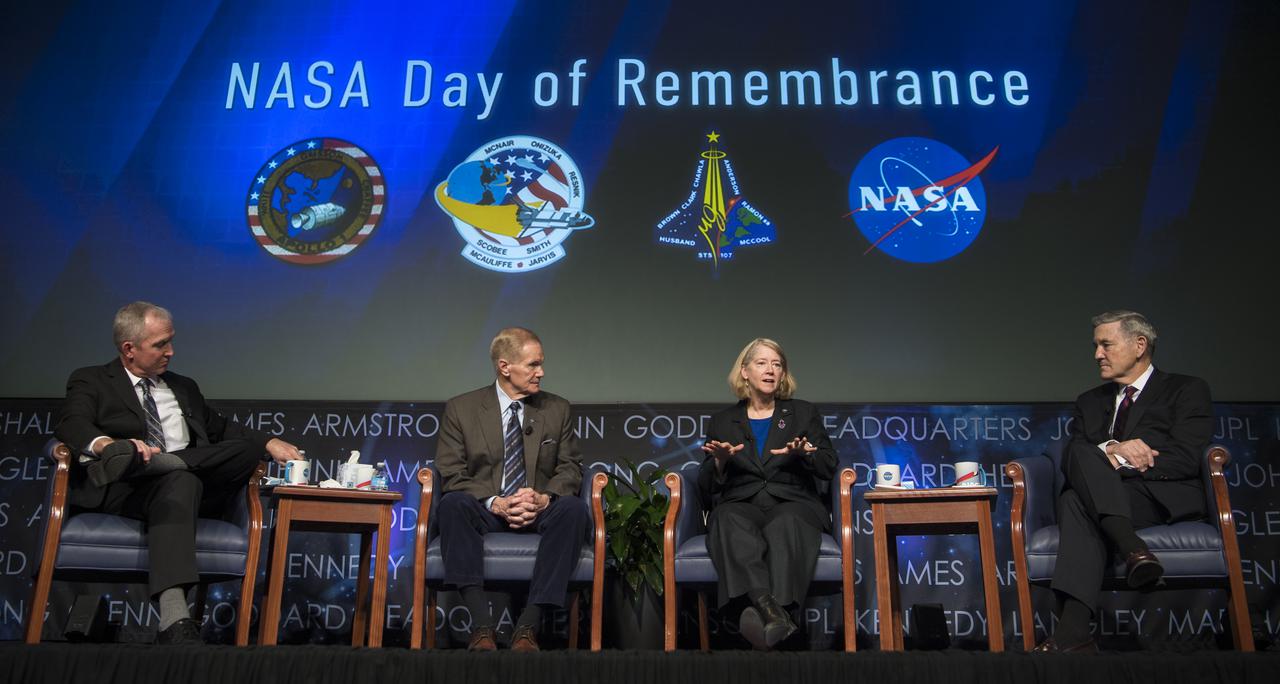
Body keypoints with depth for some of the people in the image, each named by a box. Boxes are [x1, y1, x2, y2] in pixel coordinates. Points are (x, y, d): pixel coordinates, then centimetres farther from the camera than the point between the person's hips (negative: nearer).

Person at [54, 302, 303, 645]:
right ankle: (175, 621, -53)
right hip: (123, 492, -4)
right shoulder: (91, 381, 13)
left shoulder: (184, 388, 29)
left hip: (193, 484, 4)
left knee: (250, 449, -23)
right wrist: (106, 443, -32)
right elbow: (72, 424, -6)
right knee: (181, 482, -39)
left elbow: (222, 429, 29)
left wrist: (269, 442, 7)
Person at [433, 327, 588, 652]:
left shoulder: (557, 409, 10)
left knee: (573, 506, -31)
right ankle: (481, 625, -34)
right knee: (452, 503, -33)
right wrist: (496, 503, -20)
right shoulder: (460, 409, 3)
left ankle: (528, 625, -32)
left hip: (540, 512, 1)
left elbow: (570, 467, 6)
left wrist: (544, 497, -16)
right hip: (486, 514, -1)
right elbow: (452, 474, -4)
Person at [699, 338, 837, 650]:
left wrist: (803, 453, -10)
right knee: (731, 524, -38)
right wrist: (720, 460, -6)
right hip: (740, 504, 0)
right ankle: (773, 612, -54)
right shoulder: (723, 421, 20)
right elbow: (706, 488, 16)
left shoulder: (804, 413, 21)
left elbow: (829, 468, 12)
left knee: (784, 525, -38)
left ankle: (763, 612, -53)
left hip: (792, 503, 0)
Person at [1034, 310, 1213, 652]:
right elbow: (1068, 461, 9)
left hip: (1165, 499, -4)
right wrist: (1109, 451, -14)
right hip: (1100, 503, 4)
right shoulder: (1090, 402, 25)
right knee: (1082, 452, -30)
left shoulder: (1187, 390, 12)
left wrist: (1110, 464, -11)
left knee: (1076, 502, -33)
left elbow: (1185, 459, -5)